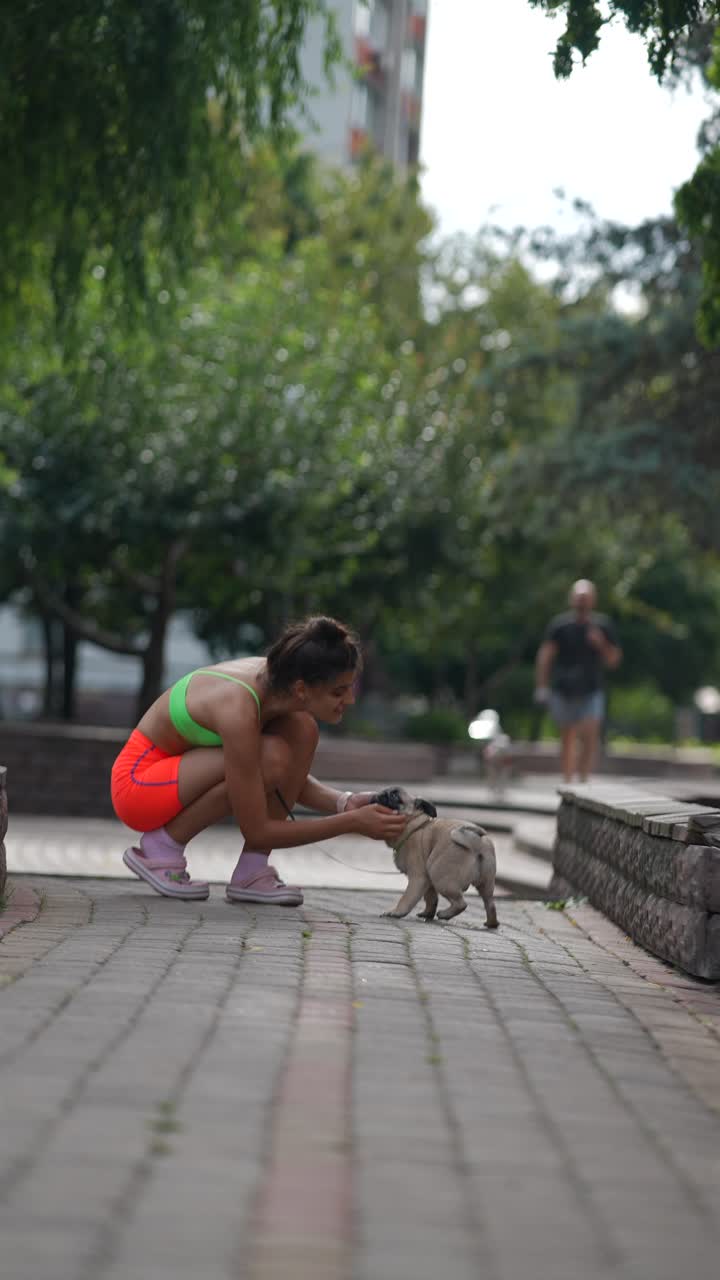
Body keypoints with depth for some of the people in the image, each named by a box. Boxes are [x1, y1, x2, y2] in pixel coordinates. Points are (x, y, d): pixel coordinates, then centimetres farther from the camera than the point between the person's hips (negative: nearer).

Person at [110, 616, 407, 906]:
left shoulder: (277, 682, -10)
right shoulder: (238, 710, -33)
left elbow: (292, 778, 7)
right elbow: (257, 832, -26)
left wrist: (344, 803, -12)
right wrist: (353, 823, -25)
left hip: (181, 769, 8)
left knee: (301, 729, -11)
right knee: (270, 758, -29)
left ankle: (251, 873, -9)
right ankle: (161, 847, -10)